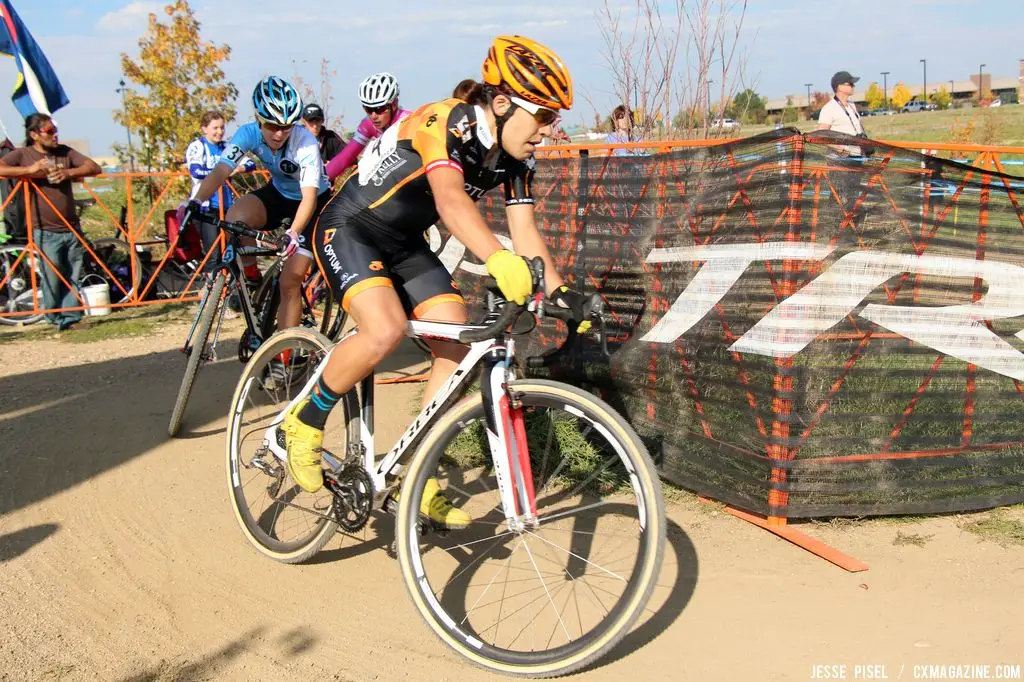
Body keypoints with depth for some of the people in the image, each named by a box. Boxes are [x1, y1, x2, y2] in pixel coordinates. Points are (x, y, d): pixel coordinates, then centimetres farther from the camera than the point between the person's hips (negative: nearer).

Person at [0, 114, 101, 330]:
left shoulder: (64, 152, 10)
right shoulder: (22, 155, -1)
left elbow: (94, 167, 3)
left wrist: (69, 172, -13)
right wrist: (29, 169, -23)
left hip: (72, 229, 4)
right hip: (46, 231, -4)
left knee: (74, 276, 4)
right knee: (53, 276, -5)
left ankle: (71, 317, 12)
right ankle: (54, 318, 11)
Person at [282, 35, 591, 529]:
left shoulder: (515, 157, -5)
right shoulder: (445, 123, -29)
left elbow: (524, 230, -8)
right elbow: (449, 197, -47)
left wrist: (559, 291, -24)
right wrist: (499, 261, -63)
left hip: (405, 245, 8)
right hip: (349, 230, -7)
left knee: (459, 347, -8)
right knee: (385, 330, -32)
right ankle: (305, 423, -6)